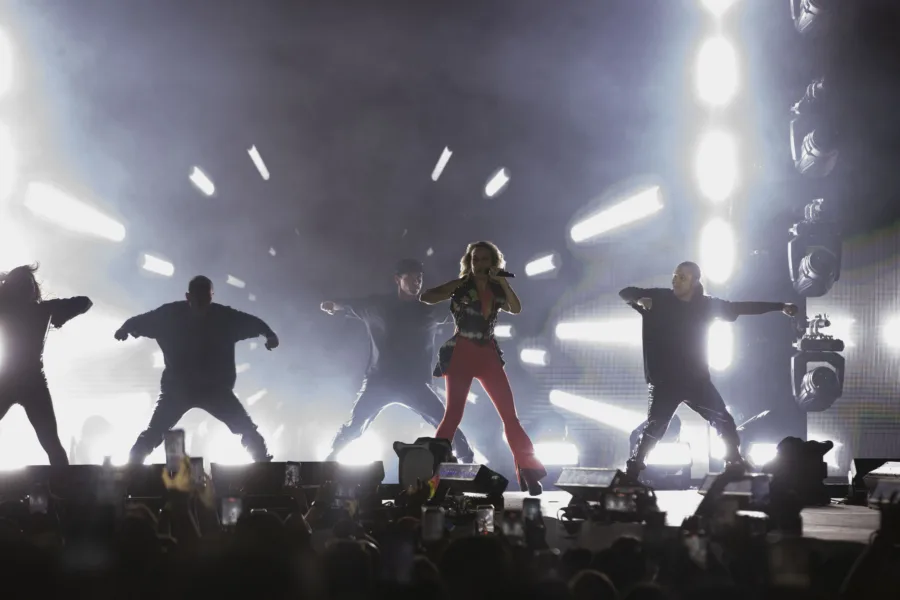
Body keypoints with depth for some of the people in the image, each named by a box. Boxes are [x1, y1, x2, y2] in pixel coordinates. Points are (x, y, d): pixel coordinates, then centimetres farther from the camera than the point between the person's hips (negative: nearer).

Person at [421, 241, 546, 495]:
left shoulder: (496, 289, 10)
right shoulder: (461, 286, 0)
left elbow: (516, 309, -5)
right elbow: (426, 297, -9)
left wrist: (503, 283, -12)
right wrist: (460, 281, -11)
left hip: (488, 354, 4)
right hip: (461, 353, -3)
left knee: (509, 413, 0)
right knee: (453, 414, -8)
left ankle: (528, 470, 4)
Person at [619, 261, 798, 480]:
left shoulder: (706, 304, 4)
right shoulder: (659, 298, -4)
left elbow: (740, 307, 10)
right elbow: (625, 293, -4)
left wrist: (779, 306, 11)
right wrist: (638, 300, -29)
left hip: (696, 379, 3)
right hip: (666, 380, -3)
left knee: (725, 422, 6)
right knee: (655, 428, -9)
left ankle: (735, 464, 23)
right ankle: (632, 470, 4)